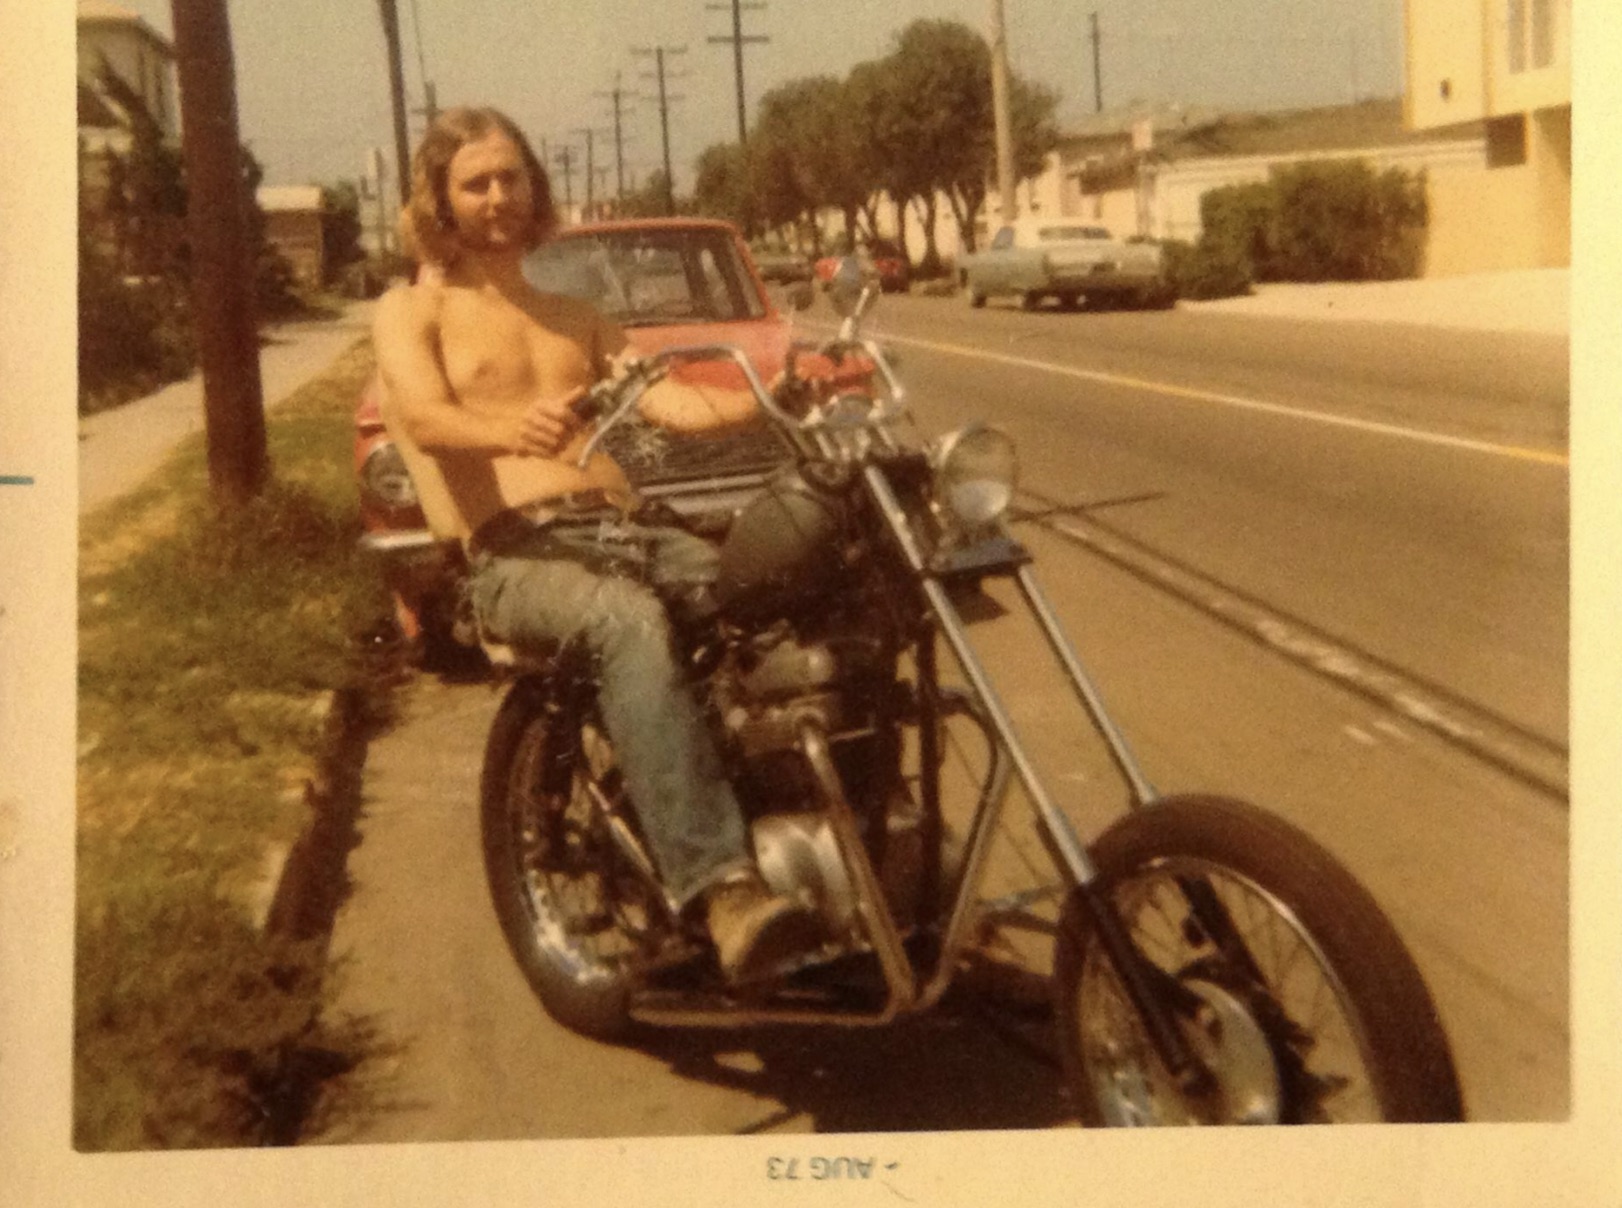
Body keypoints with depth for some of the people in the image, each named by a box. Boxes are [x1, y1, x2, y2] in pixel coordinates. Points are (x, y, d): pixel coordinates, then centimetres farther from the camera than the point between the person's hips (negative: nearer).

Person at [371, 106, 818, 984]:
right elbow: (423, 418, -9)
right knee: (631, 622, -39)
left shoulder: (575, 318, 30)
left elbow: (670, 402, 13)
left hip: (619, 530, 6)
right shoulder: (412, 311, 14)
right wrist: (511, 429, -34)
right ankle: (723, 892, -49)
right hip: (512, 557, -5)